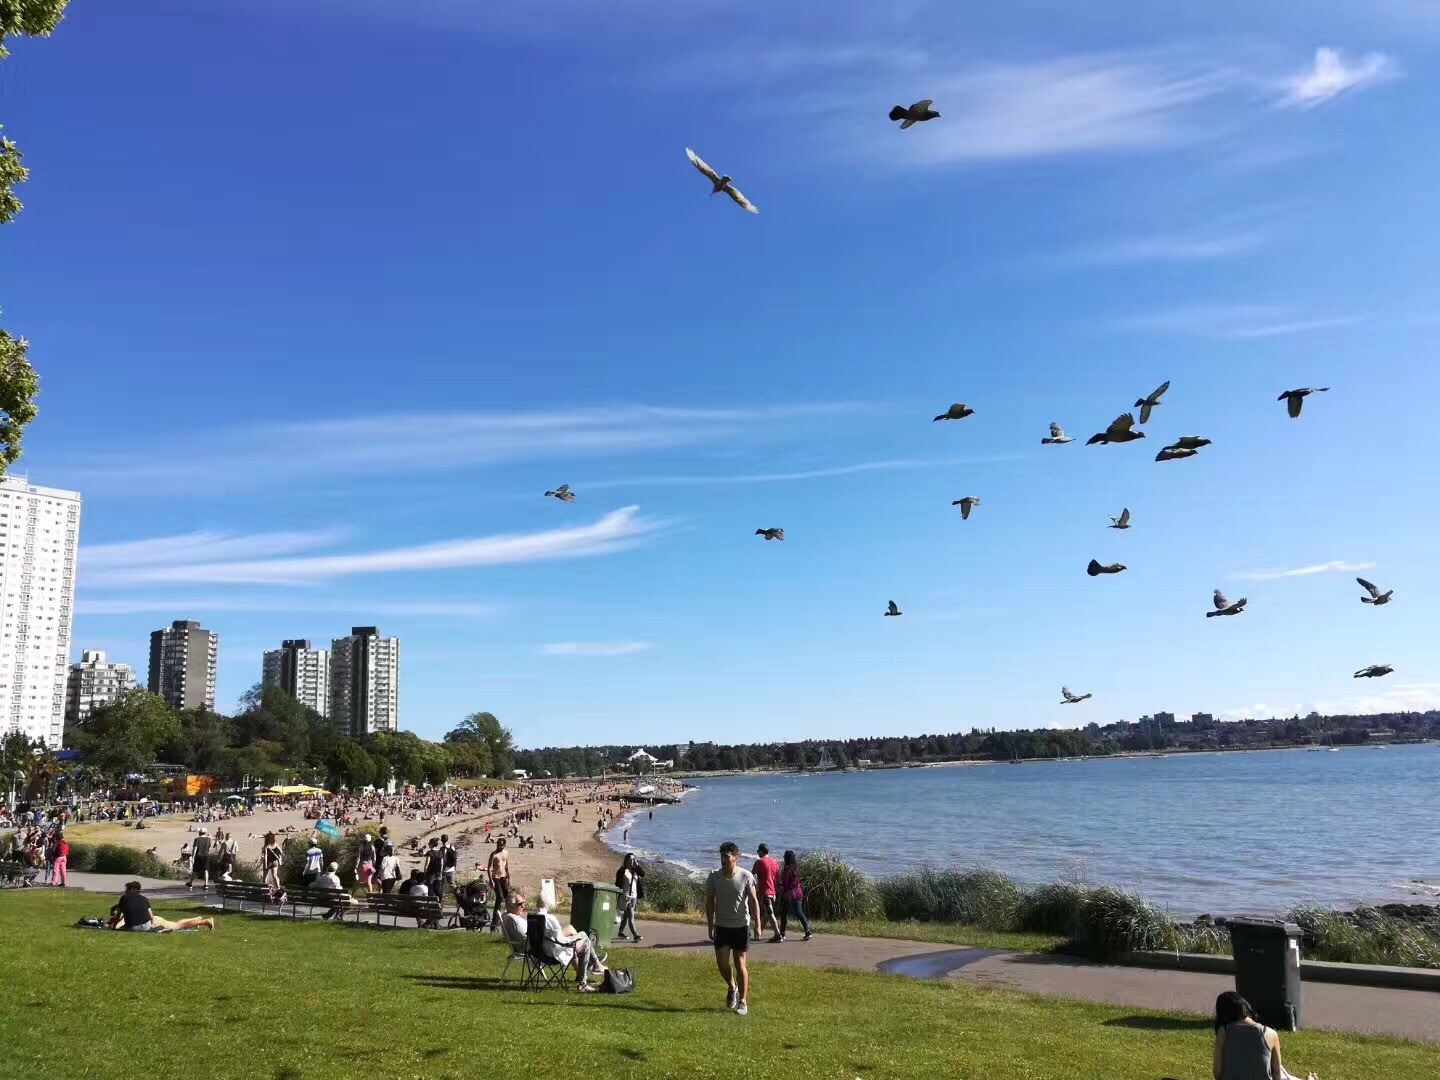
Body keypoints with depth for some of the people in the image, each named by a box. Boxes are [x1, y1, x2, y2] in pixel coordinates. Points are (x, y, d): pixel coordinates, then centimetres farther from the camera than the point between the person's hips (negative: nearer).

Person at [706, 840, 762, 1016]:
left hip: (741, 926, -2)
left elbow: (753, 901, -9)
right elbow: (709, 902, 0)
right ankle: (732, 987, 31)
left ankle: (743, 1001, 12)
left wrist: (758, 924, -16)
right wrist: (710, 926, -4)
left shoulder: (746, 876, -12)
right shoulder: (714, 877, -6)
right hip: (721, 926, 2)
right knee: (722, 962, 0)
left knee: (740, 963, -1)